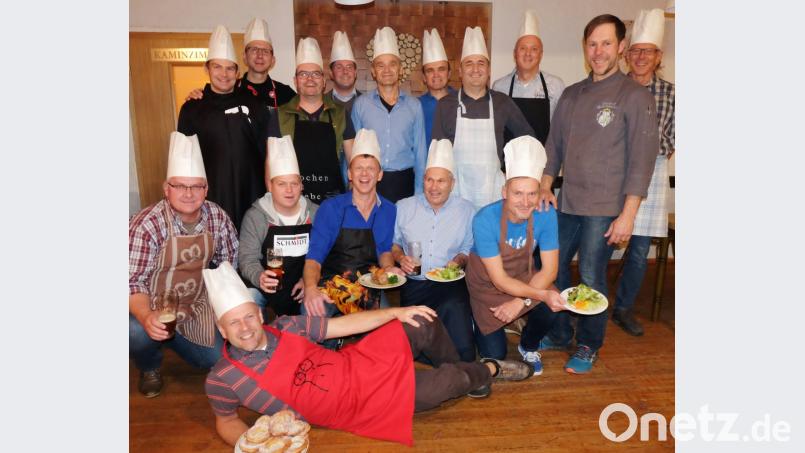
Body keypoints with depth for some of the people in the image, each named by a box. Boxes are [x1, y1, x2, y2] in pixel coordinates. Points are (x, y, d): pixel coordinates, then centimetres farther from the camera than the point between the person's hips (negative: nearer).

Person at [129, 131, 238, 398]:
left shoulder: (217, 216, -10)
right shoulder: (146, 225, -24)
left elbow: (228, 259, 4)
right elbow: (133, 281, -25)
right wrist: (147, 317, -42)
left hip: (196, 306, 4)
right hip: (152, 308, -4)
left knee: (214, 360, 1)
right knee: (137, 333, -35)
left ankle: (171, 340, 33)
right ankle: (149, 367, 5)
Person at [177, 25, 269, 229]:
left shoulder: (252, 105, 7)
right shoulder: (192, 109, 5)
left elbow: (266, 151, 10)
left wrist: (270, 188, 4)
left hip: (250, 192, 1)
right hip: (211, 194, -1)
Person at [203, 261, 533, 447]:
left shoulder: (285, 328, -5)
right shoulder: (222, 380, -13)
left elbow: (343, 324, 0)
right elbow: (226, 420, 5)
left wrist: (395, 312, -3)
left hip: (361, 366, 4)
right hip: (354, 407, -4)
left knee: (424, 325, -2)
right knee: (450, 381, -13)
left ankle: (455, 369, 27)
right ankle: (488, 370, 22)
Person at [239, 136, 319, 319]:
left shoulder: (315, 213, 3)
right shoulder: (255, 215, -3)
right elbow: (248, 259, -8)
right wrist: (259, 277, -28)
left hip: (303, 286, 2)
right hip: (264, 286, -1)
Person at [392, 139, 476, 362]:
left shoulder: (466, 210, 8)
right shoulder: (403, 207, 10)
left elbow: (469, 248, 9)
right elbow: (391, 243, 15)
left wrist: (459, 260, -12)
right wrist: (400, 257, -5)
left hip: (451, 284, -1)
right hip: (414, 285, 1)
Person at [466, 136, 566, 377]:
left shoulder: (546, 215, -22)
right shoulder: (485, 220, -32)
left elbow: (549, 269, -16)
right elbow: (499, 280, -28)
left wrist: (521, 302, -27)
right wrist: (542, 295, -37)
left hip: (524, 278, 3)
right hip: (487, 285, -2)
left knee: (551, 309, -27)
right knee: (494, 355, -4)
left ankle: (528, 346, 7)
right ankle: (477, 322, 31)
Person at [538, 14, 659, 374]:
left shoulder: (635, 96, -5)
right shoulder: (570, 95, 12)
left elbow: (642, 159, -9)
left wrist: (628, 214, -14)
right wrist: (545, 187, 3)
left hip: (605, 209, -5)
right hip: (566, 203, 5)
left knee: (591, 278, 1)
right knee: (554, 269, 11)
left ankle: (588, 346, 23)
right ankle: (559, 334, 31)